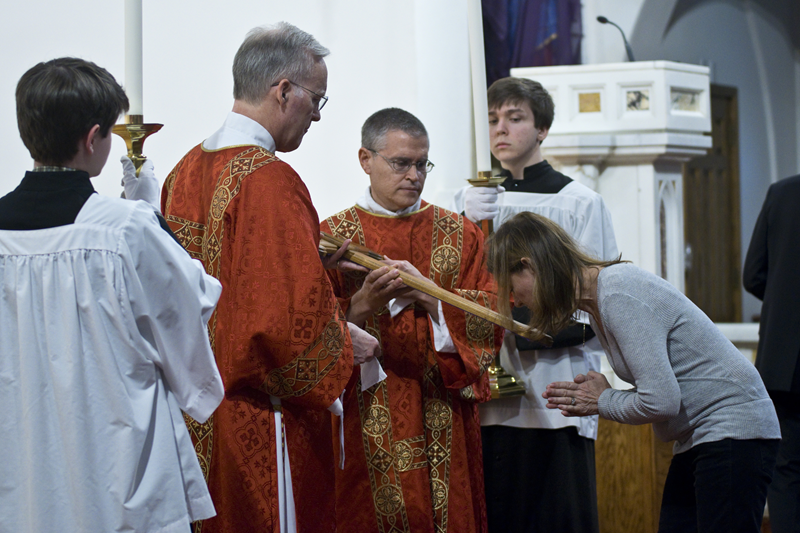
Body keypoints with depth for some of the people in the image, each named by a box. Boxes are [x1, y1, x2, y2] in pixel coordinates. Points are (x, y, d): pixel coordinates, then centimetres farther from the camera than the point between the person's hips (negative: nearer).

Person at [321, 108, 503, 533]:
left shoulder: (459, 235, 10)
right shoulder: (330, 238, 5)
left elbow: (490, 320, -1)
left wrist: (429, 297, -15)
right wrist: (362, 305, -21)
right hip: (366, 428, -2)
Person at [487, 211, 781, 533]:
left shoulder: (619, 294, -20)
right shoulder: (596, 303, 11)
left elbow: (660, 401, -24)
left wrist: (603, 402, -6)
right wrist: (591, 401, 0)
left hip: (733, 433, -10)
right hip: (697, 440, 10)